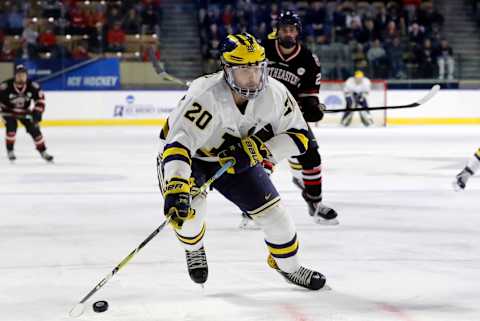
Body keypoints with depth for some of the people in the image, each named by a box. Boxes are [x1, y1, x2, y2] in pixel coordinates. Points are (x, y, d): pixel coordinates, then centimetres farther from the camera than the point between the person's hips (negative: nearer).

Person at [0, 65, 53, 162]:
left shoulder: (32, 86, -21)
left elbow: (40, 98, -12)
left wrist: (37, 112, -20)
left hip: (24, 111, 3)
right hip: (9, 111, -3)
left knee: (34, 129, -4)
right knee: (11, 127, -24)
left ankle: (43, 151, 11)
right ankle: (10, 151, -6)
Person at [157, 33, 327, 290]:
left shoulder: (274, 93, -23)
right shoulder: (205, 96, -39)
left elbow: (299, 135, -14)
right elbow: (178, 145, -48)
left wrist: (259, 148, -30)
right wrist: (175, 190, -62)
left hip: (238, 159, 5)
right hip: (186, 155, -4)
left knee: (272, 211, 2)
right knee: (190, 207, -29)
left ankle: (288, 266, 32)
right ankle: (193, 248, 9)